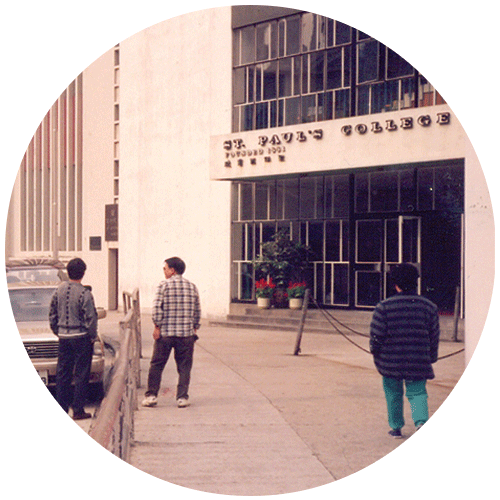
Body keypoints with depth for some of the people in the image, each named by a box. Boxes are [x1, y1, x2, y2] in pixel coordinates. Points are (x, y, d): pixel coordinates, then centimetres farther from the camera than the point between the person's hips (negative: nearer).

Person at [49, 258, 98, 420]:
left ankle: (61, 408, 14)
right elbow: (91, 319, -12)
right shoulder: (84, 294, -14)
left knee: (62, 373, 11)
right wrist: (92, 336, 1)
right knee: (81, 374, 2)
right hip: (81, 337, -5)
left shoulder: (59, 290, 3)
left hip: (63, 337, 5)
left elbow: (52, 315, 11)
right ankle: (78, 409, 3)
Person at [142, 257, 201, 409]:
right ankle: (182, 397, 4)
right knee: (184, 366, 7)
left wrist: (157, 327, -5)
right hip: (186, 333, 3)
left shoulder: (164, 285, -4)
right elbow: (197, 311, 11)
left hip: (165, 333, -2)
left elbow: (156, 308, -11)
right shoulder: (192, 286, 8)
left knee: (156, 365, 8)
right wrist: (194, 329, 17)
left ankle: (152, 395, 9)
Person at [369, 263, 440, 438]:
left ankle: (396, 427, 23)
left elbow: (376, 334, -5)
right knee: (417, 392, 7)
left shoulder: (384, 307, -8)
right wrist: (431, 357, 19)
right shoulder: (429, 307, 1)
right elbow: (434, 337, 8)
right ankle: (421, 421, -18)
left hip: (390, 360, -1)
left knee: (393, 393, 16)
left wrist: (375, 352, 12)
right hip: (418, 362, 1)